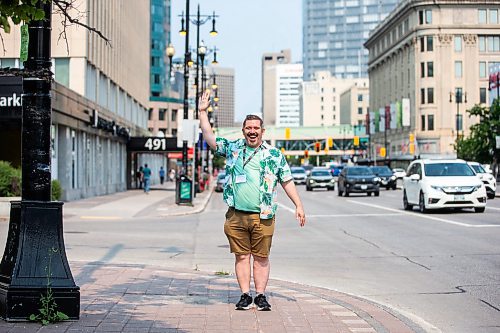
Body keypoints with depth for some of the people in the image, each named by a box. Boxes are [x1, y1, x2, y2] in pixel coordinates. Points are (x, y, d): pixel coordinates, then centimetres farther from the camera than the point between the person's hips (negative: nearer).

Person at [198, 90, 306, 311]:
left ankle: (261, 296, 10)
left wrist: (298, 205, 3)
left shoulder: (274, 155, 7)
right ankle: (245, 295, 11)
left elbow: (287, 182, 10)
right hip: (236, 215, 1)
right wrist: (203, 112, 2)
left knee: (261, 257, 2)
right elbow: (210, 139, 7)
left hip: (263, 216, -1)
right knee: (241, 256, 4)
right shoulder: (232, 148, 11)